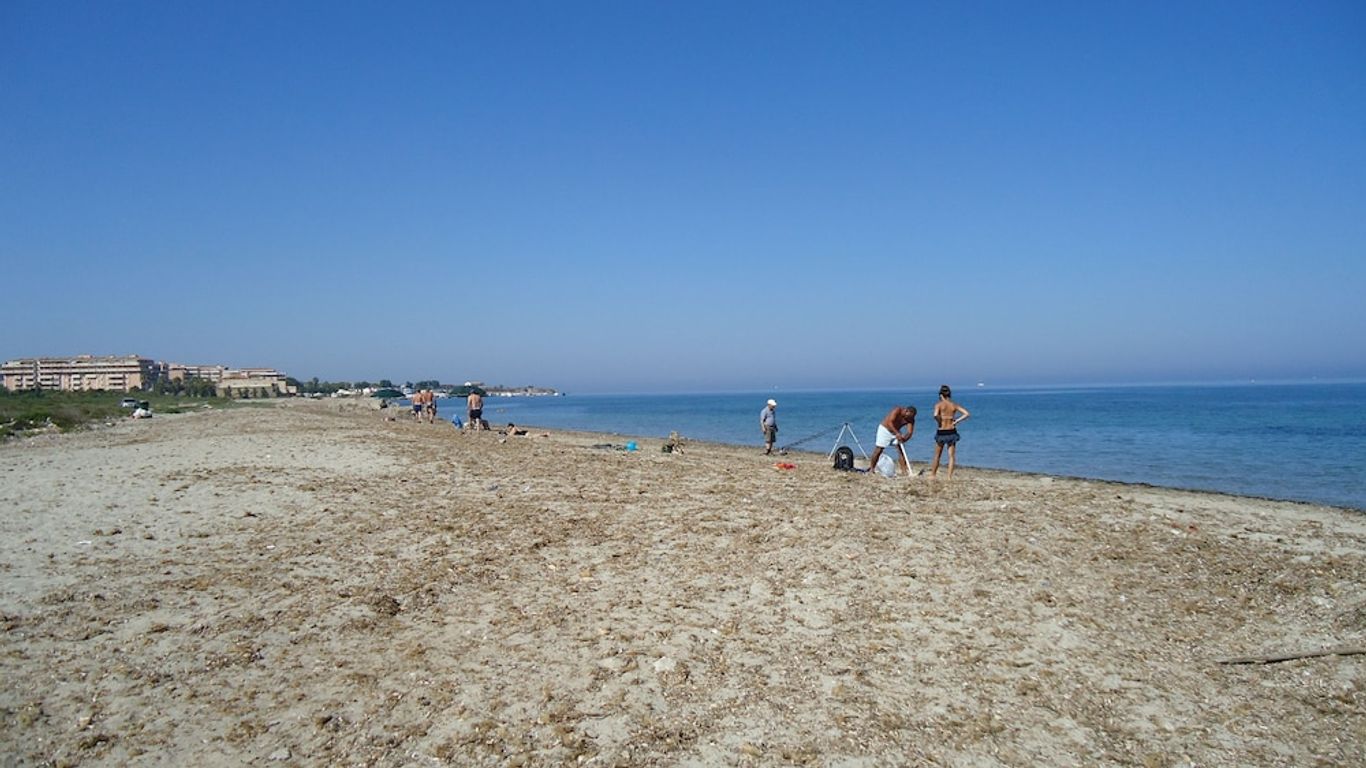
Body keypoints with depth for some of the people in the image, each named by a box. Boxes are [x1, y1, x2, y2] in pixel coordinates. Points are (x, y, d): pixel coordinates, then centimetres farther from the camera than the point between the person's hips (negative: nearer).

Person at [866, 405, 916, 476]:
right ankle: (871, 468, 4)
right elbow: (889, 422, -36)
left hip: (896, 432, 5)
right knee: (878, 450, -5)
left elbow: (910, 432, -17)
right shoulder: (897, 410, -27)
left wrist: (903, 438, -39)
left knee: (901, 450, -6)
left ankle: (904, 470, -3)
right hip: (885, 429, -5)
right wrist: (897, 433, -48)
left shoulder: (911, 420, -11)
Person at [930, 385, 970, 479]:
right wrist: (956, 421, 0)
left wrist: (939, 422, -8)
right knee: (951, 456, 7)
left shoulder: (939, 404, -8)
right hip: (952, 432, 2)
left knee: (937, 456, 13)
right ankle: (950, 476, 2)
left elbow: (936, 415, -26)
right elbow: (967, 414, -3)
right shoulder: (954, 405, 2)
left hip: (941, 433, -2)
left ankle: (932, 474, 22)